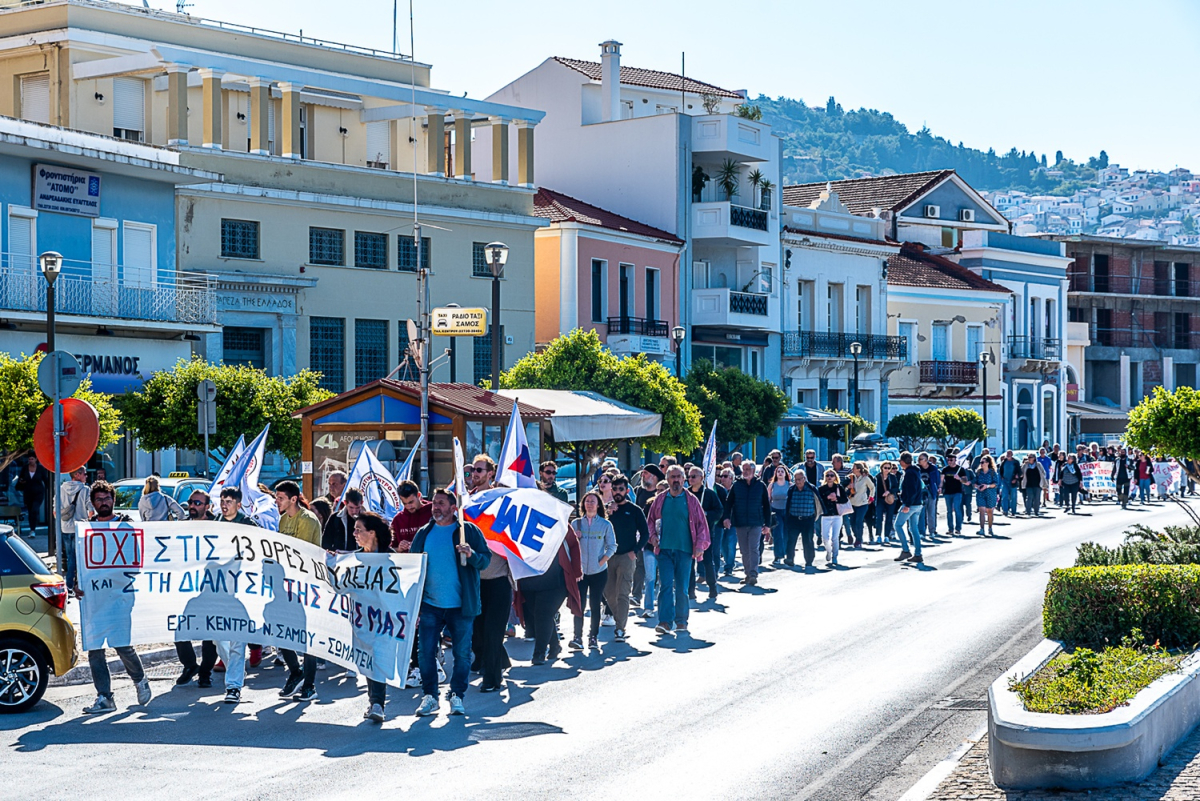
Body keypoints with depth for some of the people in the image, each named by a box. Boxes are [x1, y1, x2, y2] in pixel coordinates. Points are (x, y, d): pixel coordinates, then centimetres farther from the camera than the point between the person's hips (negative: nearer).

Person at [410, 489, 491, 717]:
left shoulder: (469, 531, 1)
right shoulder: (424, 533, 10)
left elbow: (486, 559, -2)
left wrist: (471, 555, -25)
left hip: (460, 605, -2)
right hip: (430, 604, 2)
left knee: (462, 653, 2)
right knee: (426, 652, -1)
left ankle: (457, 696, 14)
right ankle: (429, 696, 10)